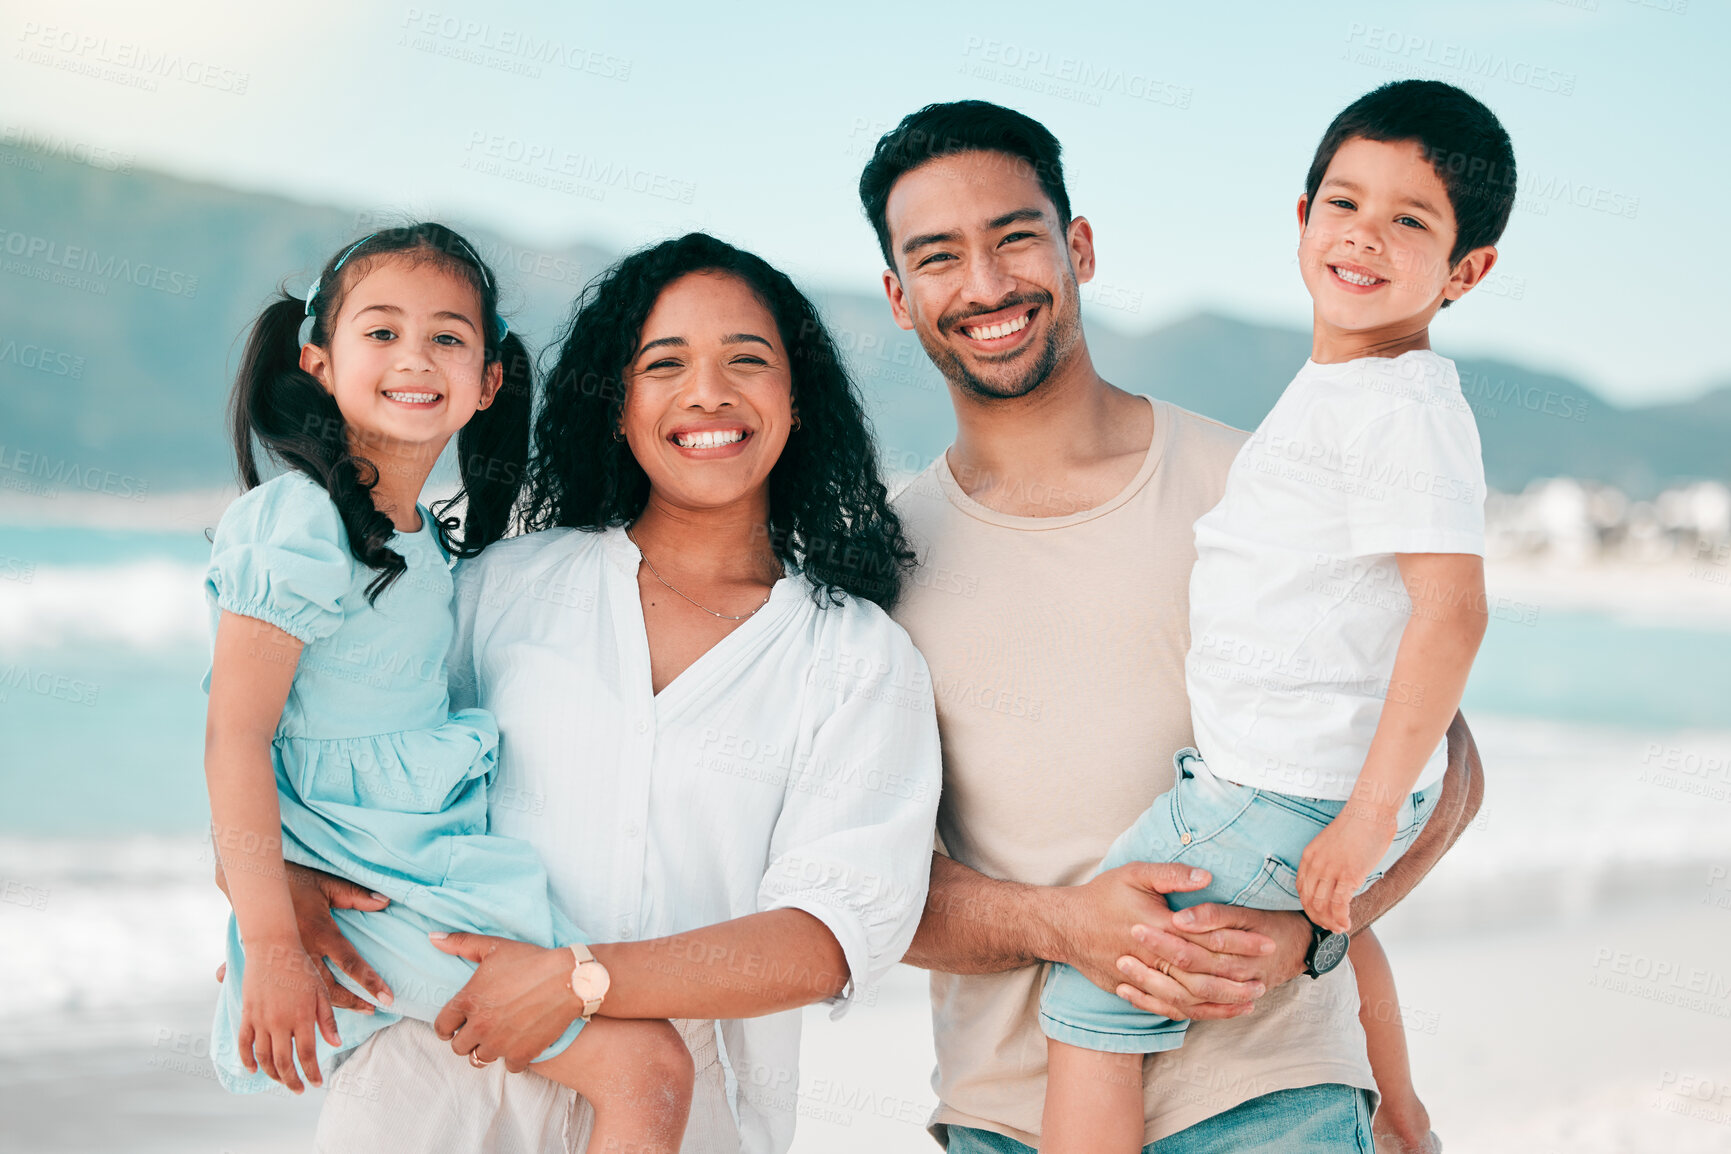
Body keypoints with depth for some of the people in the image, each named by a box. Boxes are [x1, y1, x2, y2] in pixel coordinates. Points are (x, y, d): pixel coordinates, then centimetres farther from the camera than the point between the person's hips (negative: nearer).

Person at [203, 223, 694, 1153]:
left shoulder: (423, 543, 11)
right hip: (369, 893, -9)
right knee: (648, 1068, -12)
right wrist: (270, 948, -22)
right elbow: (235, 737, -19)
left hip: (435, 867, 9)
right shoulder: (304, 526, -15)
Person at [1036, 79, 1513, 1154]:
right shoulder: (1343, 388, 11)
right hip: (1327, 781, 10)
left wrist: (1371, 816, -28)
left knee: (1092, 984, -6)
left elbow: (1452, 612, -27)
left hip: (1287, 800, -10)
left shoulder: (1401, 410, -20)